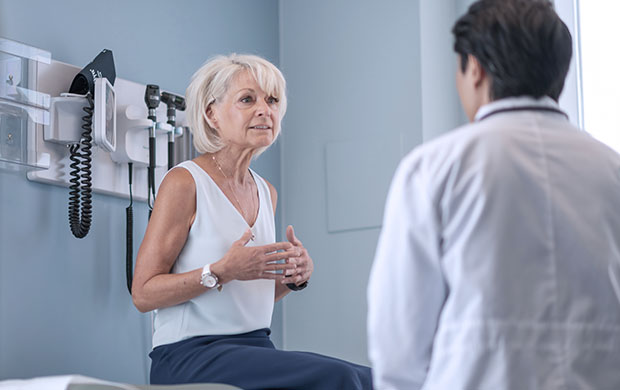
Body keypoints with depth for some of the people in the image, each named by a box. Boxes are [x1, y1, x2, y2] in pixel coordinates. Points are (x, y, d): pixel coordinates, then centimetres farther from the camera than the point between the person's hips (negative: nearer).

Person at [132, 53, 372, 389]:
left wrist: (296, 275, 4)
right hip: (191, 357, -7)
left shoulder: (266, 192, 16)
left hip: (256, 349, 7)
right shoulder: (184, 182, -6)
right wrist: (222, 271, -20)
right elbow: (143, 293, -8)